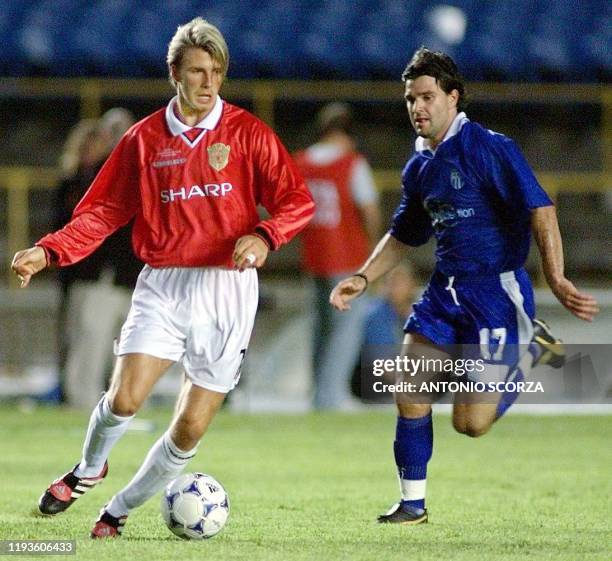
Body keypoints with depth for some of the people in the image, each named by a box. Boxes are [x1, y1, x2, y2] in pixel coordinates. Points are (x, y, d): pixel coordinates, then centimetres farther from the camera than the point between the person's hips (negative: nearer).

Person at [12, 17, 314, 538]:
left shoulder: (247, 132, 1)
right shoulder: (145, 138, 7)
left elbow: (298, 200, 0)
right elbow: (103, 211, 9)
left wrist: (264, 236, -20)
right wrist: (49, 251, -5)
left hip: (227, 288, -1)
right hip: (162, 285, 1)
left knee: (191, 428, -4)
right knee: (124, 398, -17)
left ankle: (121, 509, 17)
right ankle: (89, 469, 16)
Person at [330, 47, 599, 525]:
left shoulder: (488, 148, -14)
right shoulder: (420, 166, 11)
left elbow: (539, 209, -19)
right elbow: (403, 236, 25)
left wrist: (556, 279, -28)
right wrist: (363, 278, 13)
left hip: (496, 291, -7)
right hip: (445, 289, 7)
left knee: (471, 423, -8)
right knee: (409, 396, -3)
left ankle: (530, 351, 17)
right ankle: (413, 503, 12)